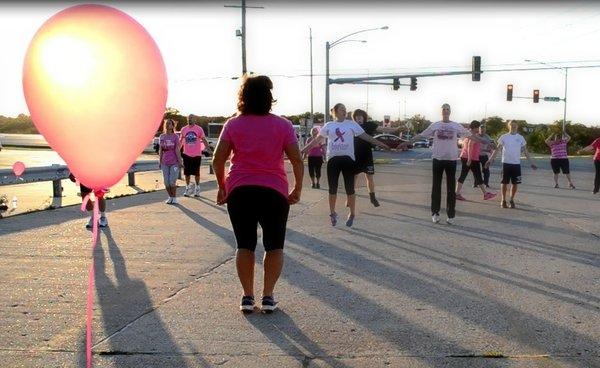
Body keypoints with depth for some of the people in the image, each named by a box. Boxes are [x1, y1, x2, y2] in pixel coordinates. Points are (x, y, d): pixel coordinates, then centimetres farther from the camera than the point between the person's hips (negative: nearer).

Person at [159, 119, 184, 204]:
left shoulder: (175, 137, -4)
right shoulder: (161, 137, 7)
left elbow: (177, 150, -5)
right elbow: (160, 150, 10)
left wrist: (180, 161, -8)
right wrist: (159, 161, 9)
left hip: (174, 162, -4)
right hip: (164, 163, 4)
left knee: (172, 181, -5)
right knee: (166, 182, 6)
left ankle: (174, 198, 10)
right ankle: (170, 197, 21)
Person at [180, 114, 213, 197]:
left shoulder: (199, 129, -3)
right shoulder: (183, 129, 4)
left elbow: (204, 140, 0)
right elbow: (180, 141, 13)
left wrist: (210, 150, -7)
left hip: (197, 155, -2)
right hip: (186, 154, 2)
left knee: (196, 173, 6)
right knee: (187, 173, 6)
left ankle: (197, 189, 17)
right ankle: (187, 188, 18)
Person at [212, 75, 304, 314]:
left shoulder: (233, 125, 4)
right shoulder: (282, 125, 2)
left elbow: (218, 159, -1)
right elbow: (297, 160, -4)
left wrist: (222, 186, 11)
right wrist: (297, 189, 6)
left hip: (239, 191, 1)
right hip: (274, 191, -1)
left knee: (245, 245, 11)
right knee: (274, 246, 11)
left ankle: (247, 297, 11)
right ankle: (268, 297, 7)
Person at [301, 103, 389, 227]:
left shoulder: (352, 124, 4)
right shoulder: (328, 126, 7)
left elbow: (365, 136, 5)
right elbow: (317, 140, 13)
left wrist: (381, 144, -2)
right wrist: (303, 150, 11)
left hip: (348, 158, -1)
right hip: (333, 159, 1)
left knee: (350, 189, 1)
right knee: (332, 189, 4)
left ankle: (352, 214, 15)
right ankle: (332, 213, 21)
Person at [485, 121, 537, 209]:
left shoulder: (520, 138, 6)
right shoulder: (504, 137, 1)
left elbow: (525, 151, 10)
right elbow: (497, 149, 3)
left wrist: (531, 163, 8)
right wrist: (490, 160, -4)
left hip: (516, 163, 2)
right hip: (506, 163, -2)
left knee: (515, 183, 2)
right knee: (504, 182, 1)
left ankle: (511, 200, 18)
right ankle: (503, 200, 14)